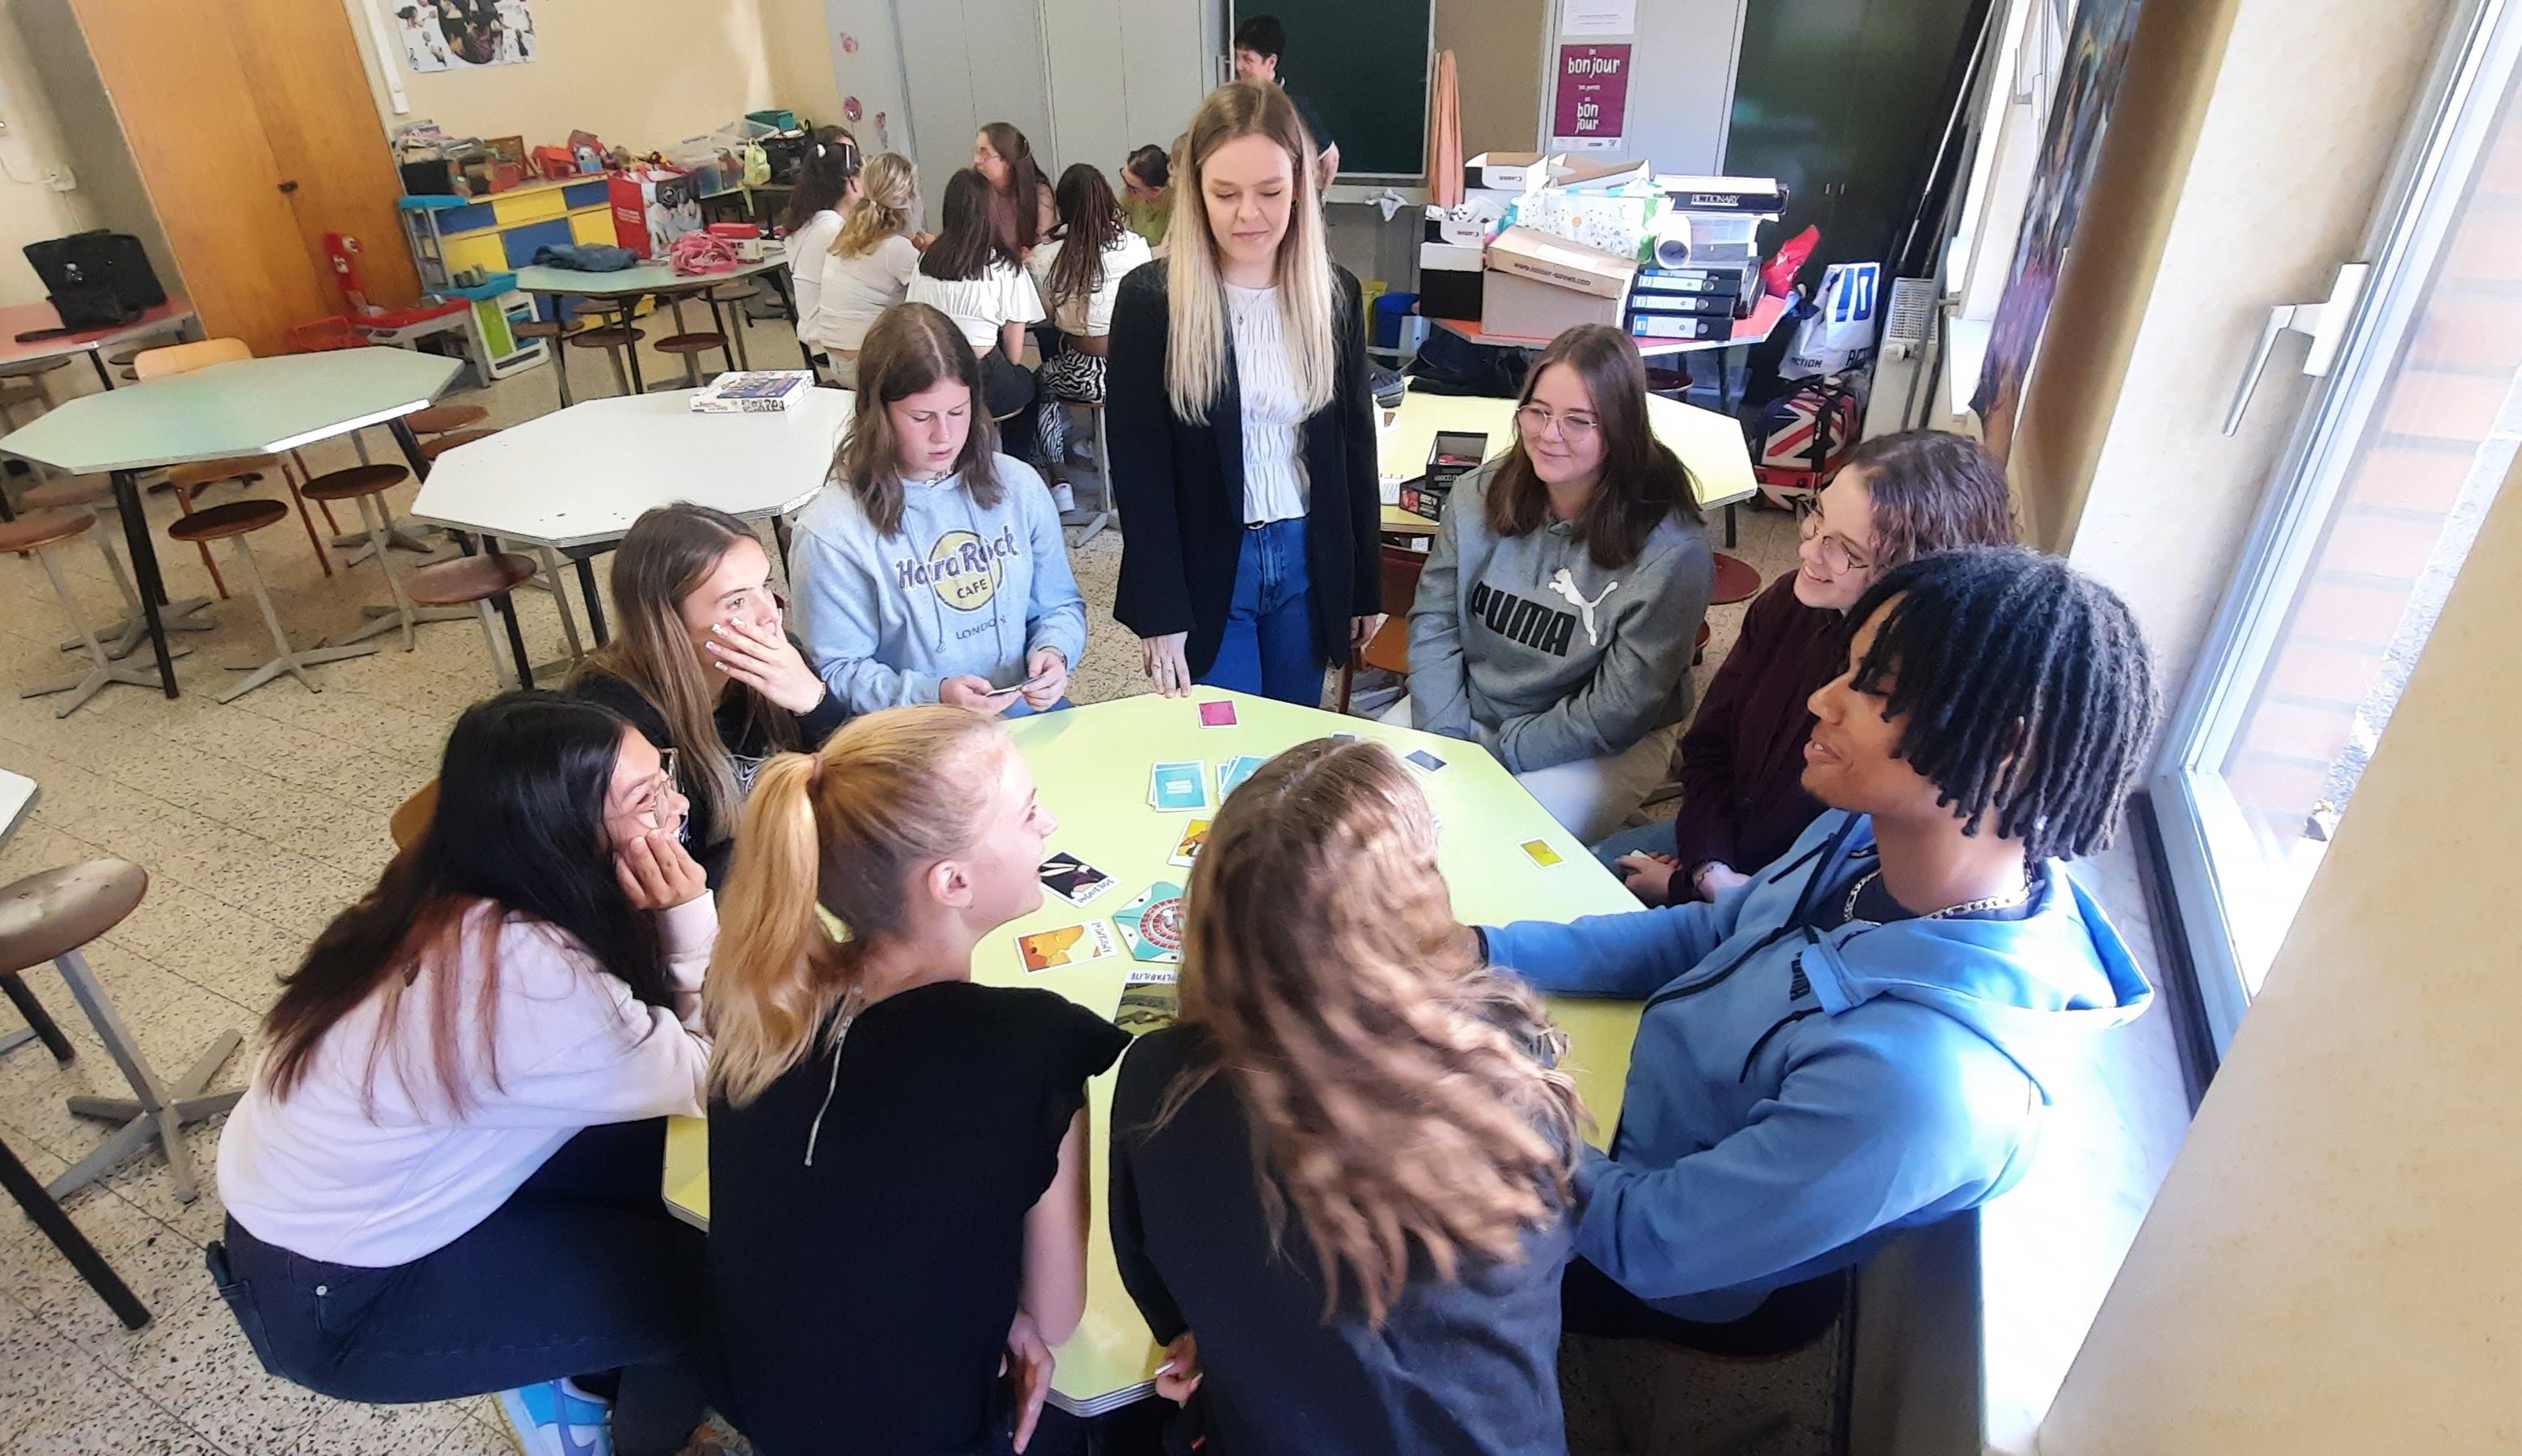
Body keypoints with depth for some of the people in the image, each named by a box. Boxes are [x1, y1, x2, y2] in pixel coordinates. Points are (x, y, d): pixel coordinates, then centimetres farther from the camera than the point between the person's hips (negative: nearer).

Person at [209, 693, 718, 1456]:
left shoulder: (461, 890, -11)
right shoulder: (530, 978, -37)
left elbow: (647, 1026, -4)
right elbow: (710, 1081, -23)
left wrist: (678, 921, -18)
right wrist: (690, 913, -27)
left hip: (344, 1201, 8)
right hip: (332, 1300, -8)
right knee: (708, 1287, -8)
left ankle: (575, 1375, 24)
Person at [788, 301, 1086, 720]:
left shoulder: (1019, 486, 4)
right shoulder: (831, 532, -9)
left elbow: (1060, 606, 14)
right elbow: (839, 673, -5)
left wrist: (1053, 652, -7)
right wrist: (935, 696, -20)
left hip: (1028, 710, 4)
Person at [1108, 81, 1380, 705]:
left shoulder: (1334, 292, 1)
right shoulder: (1151, 298, -8)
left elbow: (1355, 445, 7)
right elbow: (1138, 467, -8)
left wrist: (1365, 584, 8)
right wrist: (1161, 611, -11)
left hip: (1309, 563, 3)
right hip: (1203, 568, -3)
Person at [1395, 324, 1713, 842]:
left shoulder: (1671, 548, -20)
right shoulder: (1479, 496, -5)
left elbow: (1619, 707, -18)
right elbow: (1433, 623, -3)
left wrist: (1496, 754, -18)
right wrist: (1447, 740, -15)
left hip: (1602, 751, -4)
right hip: (1465, 708, 5)